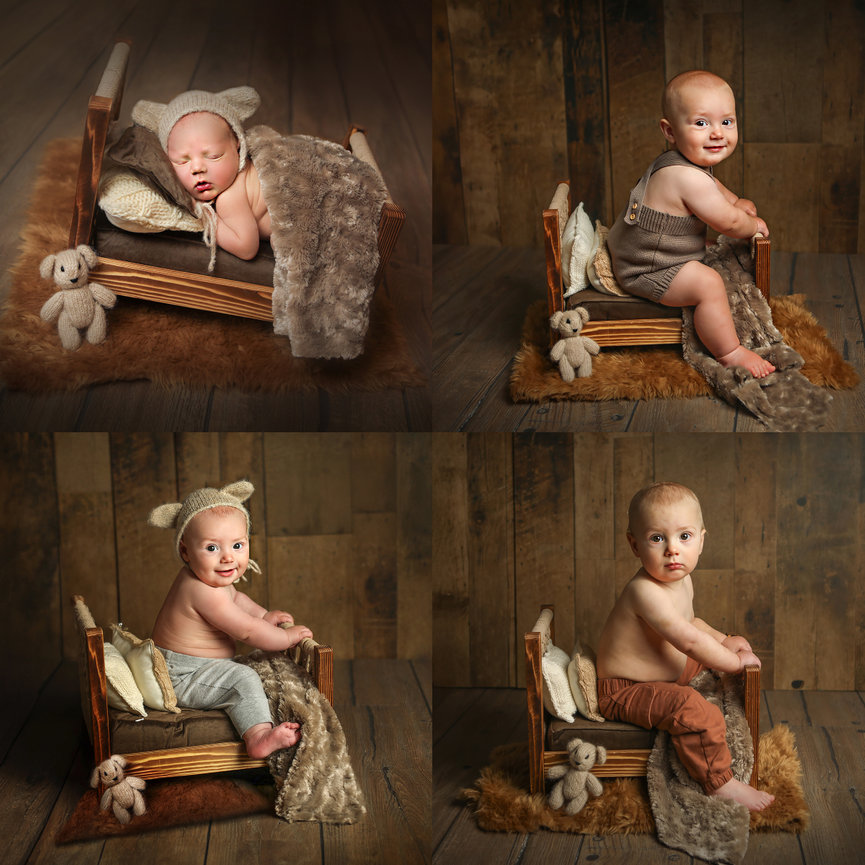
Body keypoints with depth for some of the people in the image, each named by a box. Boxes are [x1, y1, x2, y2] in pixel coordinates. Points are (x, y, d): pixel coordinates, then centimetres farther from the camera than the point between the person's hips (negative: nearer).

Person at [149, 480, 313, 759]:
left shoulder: (209, 578, 3)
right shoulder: (205, 594, -30)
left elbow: (236, 599, 26)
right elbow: (248, 632, -22)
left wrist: (264, 615, 15)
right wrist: (288, 637, -10)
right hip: (181, 679, -11)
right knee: (243, 679, -24)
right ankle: (259, 738, -29)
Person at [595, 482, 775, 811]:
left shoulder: (681, 580, 1)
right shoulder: (645, 591, -32)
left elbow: (689, 622, 22)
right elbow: (689, 640, -32)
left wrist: (724, 640, 8)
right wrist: (735, 661, -21)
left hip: (664, 673, 11)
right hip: (624, 692, -11)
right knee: (693, 709, -30)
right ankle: (719, 783, -14)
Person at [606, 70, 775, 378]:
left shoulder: (689, 163, 1)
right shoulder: (689, 179, -32)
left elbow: (710, 185, 27)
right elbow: (729, 223, -22)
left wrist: (735, 201, 13)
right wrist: (755, 225, -2)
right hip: (644, 271, -12)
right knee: (708, 283, -24)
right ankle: (730, 354, -9)